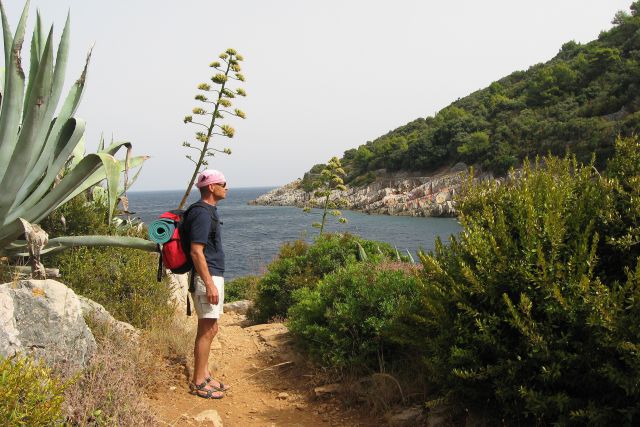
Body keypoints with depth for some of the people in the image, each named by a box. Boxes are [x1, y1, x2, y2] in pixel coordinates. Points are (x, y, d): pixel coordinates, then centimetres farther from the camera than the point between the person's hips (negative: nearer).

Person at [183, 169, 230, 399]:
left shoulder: (209, 211, 15)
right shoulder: (201, 213, -16)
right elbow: (196, 251, -21)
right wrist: (209, 284, -23)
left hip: (214, 276, 10)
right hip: (207, 277, -10)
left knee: (209, 329, 15)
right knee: (207, 330, -5)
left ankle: (205, 376, 24)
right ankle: (198, 383, 4)